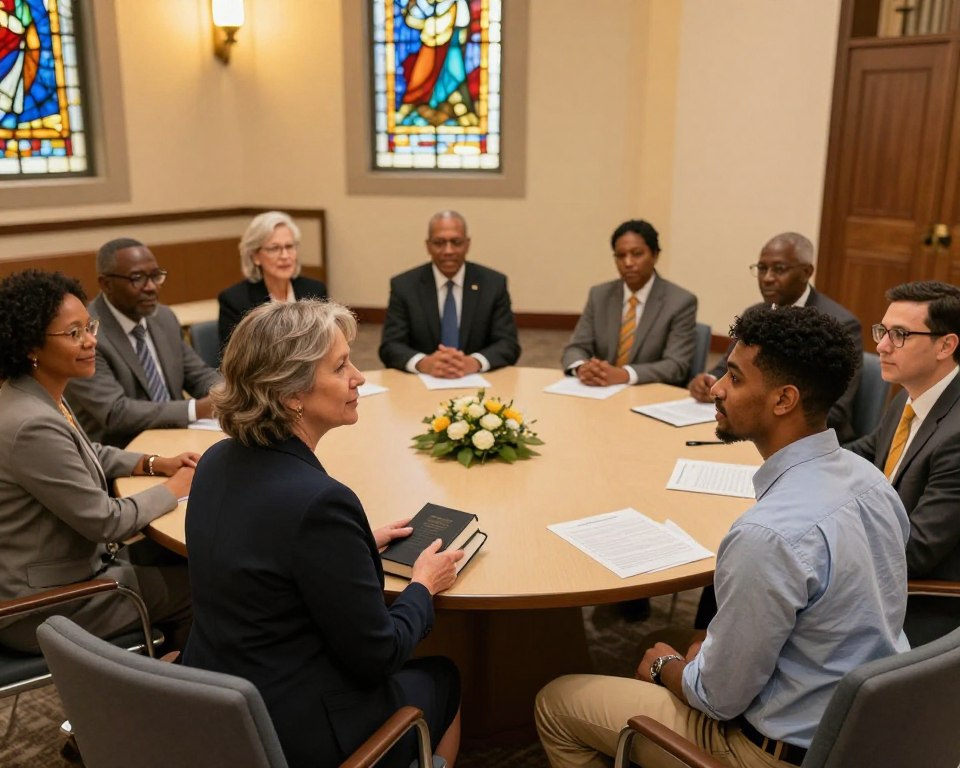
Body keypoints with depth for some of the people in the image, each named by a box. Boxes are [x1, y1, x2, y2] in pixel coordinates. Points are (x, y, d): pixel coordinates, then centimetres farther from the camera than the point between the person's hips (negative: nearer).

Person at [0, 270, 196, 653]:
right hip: (43, 602, -9)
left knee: (180, 557, 18)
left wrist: (156, 463, 3)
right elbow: (105, 521, -24)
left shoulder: (43, 395, -1)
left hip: (72, 559, 9)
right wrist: (175, 488, -10)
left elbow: (88, 454, 18)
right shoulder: (33, 424, -30)